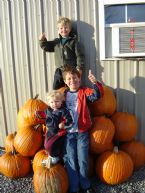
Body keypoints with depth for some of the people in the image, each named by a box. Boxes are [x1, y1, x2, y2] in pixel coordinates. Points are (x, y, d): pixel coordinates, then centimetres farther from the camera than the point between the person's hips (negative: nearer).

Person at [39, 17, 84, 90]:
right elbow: (46, 47, 19)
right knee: (56, 89, 7)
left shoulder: (74, 41, -3)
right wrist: (42, 40, 1)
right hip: (59, 71, 4)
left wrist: (79, 68, -13)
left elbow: (79, 55, -6)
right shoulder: (56, 42, 11)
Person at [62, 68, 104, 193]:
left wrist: (95, 83, -35)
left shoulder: (84, 92, -1)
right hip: (68, 133, 2)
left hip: (82, 132, -2)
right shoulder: (63, 94, 8)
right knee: (70, 161, 5)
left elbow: (97, 95, -19)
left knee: (83, 160, 5)